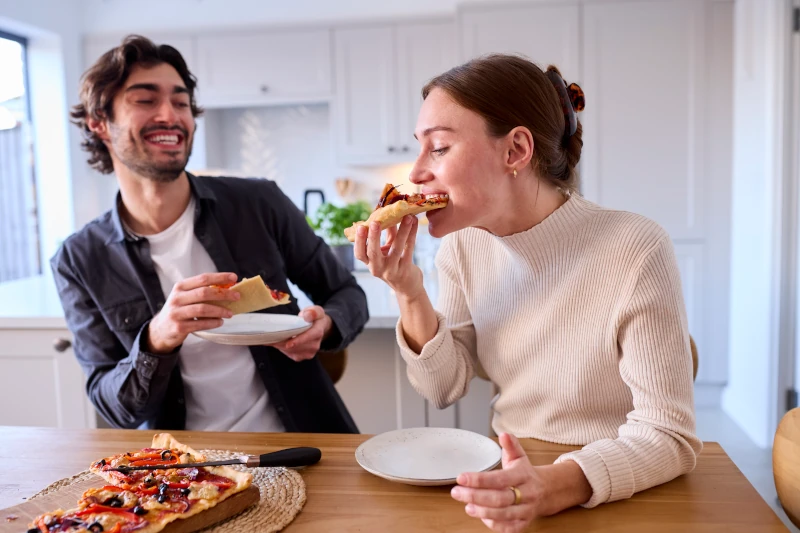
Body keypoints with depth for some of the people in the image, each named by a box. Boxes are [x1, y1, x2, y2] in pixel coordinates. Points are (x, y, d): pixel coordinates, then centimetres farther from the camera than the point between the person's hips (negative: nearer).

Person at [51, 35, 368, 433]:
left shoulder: (260, 204, -4)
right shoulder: (79, 262, -1)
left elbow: (347, 294, 7)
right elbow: (116, 408, 0)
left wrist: (323, 326, -15)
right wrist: (157, 341, -20)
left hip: (297, 443, -1)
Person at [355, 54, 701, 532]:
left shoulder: (635, 250, -19)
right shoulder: (463, 246, -3)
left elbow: (669, 435, -16)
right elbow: (446, 389, 0)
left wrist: (556, 486, -31)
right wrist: (410, 295, -14)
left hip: (615, 494, -3)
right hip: (511, 474, 3)